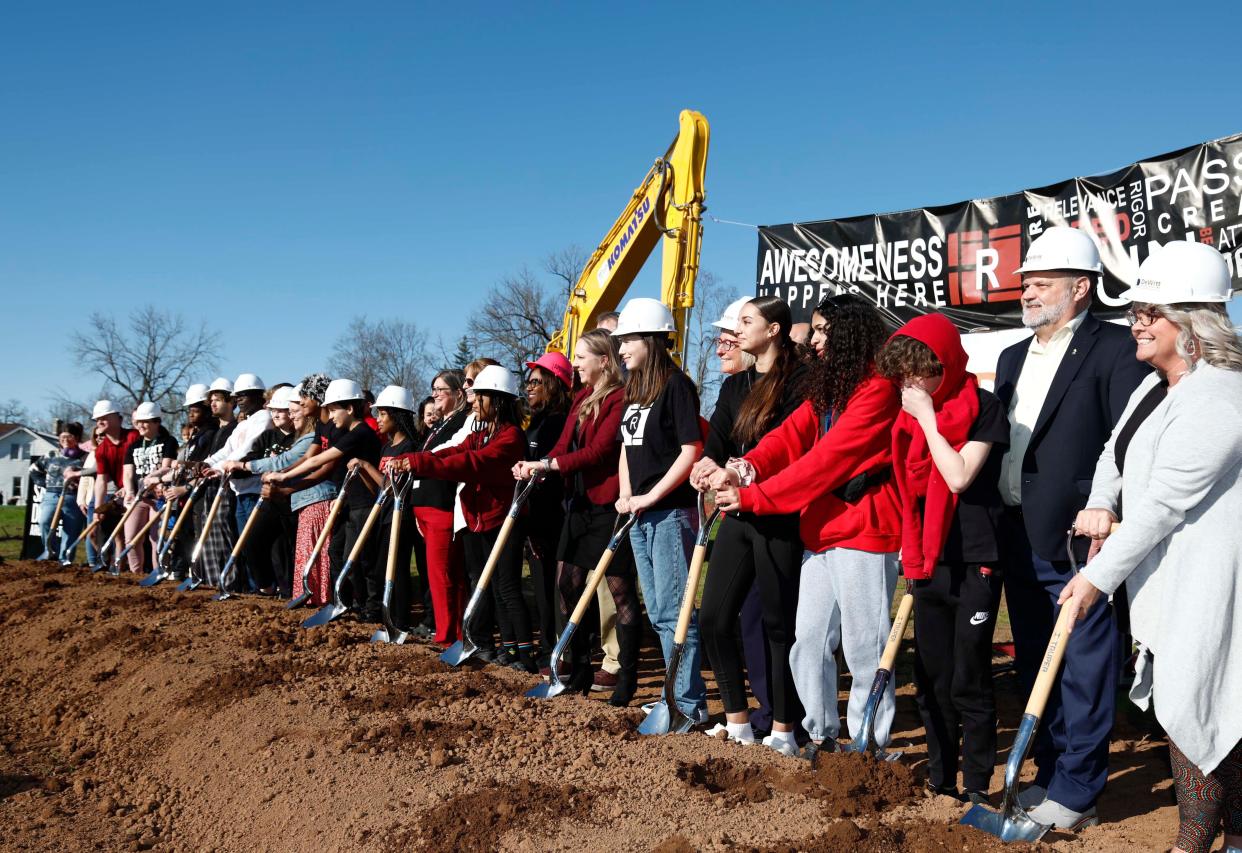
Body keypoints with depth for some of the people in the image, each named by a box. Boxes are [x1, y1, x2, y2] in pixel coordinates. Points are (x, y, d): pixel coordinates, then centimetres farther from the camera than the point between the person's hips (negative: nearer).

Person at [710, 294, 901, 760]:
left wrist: (755, 496, -18)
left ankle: (869, 744, 14)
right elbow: (791, 434, 4)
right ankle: (822, 732, 26)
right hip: (821, 530, 9)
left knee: (863, 646, 0)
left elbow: (826, 459, -20)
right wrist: (749, 467, -16)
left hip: (864, 531, -9)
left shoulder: (878, 389, -14)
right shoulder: (828, 387, 17)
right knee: (809, 639, 12)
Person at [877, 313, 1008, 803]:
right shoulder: (912, 416, 9)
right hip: (928, 564, 6)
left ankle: (977, 789, 12)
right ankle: (940, 782, 23)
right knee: (932, 680, 12)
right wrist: (910, 556, 15)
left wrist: (928, 418, -15)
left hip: (973, 564, -6)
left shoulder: (982, 408, -8)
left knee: (969, 683, 0)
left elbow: (959, 476, -21)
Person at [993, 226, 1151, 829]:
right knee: (1035, 665, 16)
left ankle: (1075, 793, 13)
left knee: (1083, 669, 2)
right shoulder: (1013, 357, 15)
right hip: (1018, 542, 8)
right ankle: (1051, 774, 29)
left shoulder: (1113, 350, -8)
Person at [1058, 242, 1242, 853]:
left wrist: (1100, 577, -19)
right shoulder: (1158, 385, 11)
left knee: (1190, 708, -3)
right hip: (1168, 579, 10)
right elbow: (1114, 454, 18)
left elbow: (1163, 503, -23)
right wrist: (1101, 506, -4)